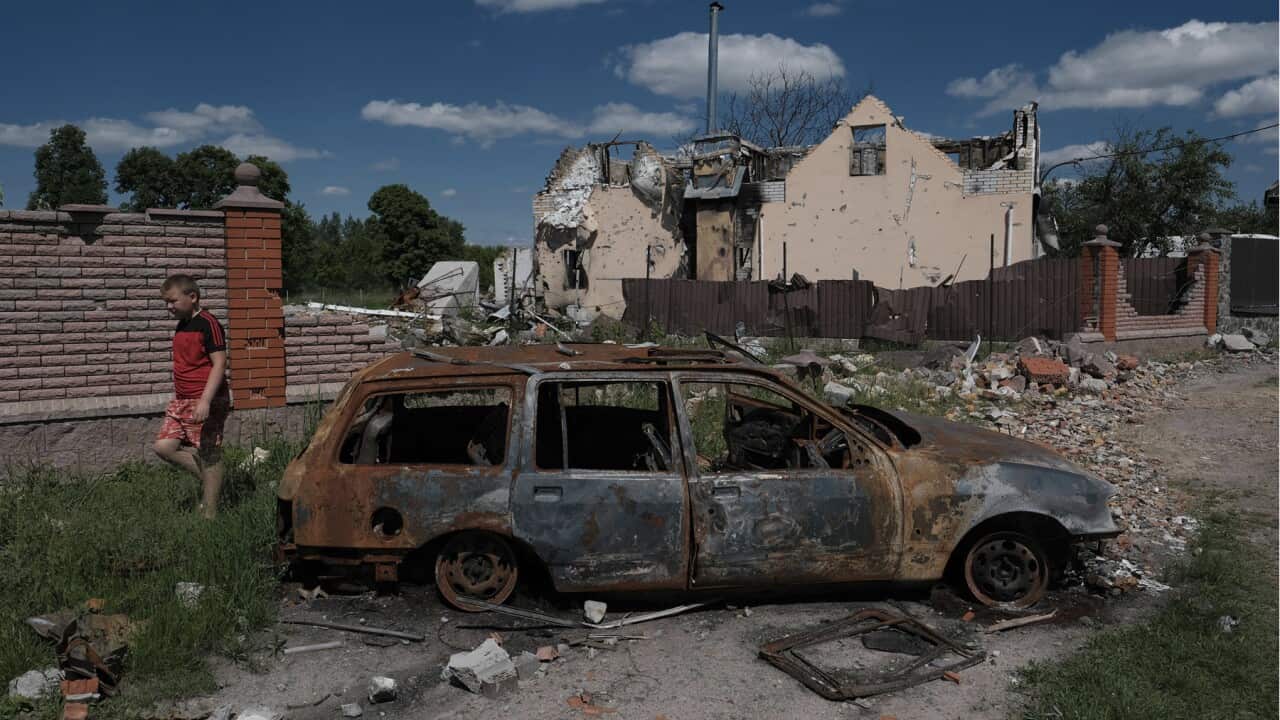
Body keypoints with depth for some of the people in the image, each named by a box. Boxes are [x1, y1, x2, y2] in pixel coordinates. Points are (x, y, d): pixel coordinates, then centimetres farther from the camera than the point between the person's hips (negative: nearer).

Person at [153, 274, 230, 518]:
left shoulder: (208, 324, -13)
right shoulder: (181, 326, 14)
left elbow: (219, 364, -18)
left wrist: (205, 401, -25)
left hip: (207, 401, -9)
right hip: (181, 401, 9)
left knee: (208, 456, -1)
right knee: (164, 446, -1)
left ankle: (209, 514, 8)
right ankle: (209, 479, 17)